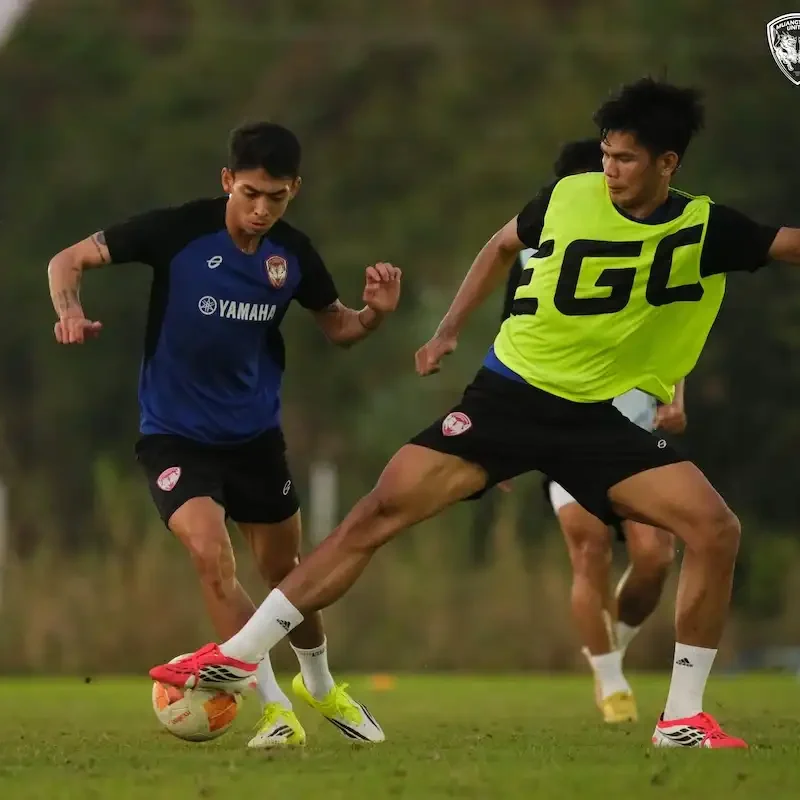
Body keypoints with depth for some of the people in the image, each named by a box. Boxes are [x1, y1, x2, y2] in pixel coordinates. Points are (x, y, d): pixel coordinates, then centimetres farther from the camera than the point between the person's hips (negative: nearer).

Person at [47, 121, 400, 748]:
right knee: (211, 556, -24)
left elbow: (337, 326, 9)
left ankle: (320, 686, 43)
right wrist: (71, 311, -32)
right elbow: (69, 260, -12)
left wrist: (375, 313, -13)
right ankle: (275, 709, -16)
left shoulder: (293, 253, -7)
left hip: (256, 433, 4)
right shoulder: (177, 231, -19)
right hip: (175, 433, -4)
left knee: (284, 570, 16)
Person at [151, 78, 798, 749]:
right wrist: (449, 331, 14)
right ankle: (238, 655, -2)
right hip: (511, 393, 0)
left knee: (716, 530, -20)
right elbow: (504, 245, 17)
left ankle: (683, 719, -7)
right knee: (383, 509, -11)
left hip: (606, 418, 0)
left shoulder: (706, 230, -5)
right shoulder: (568, 197, -3)